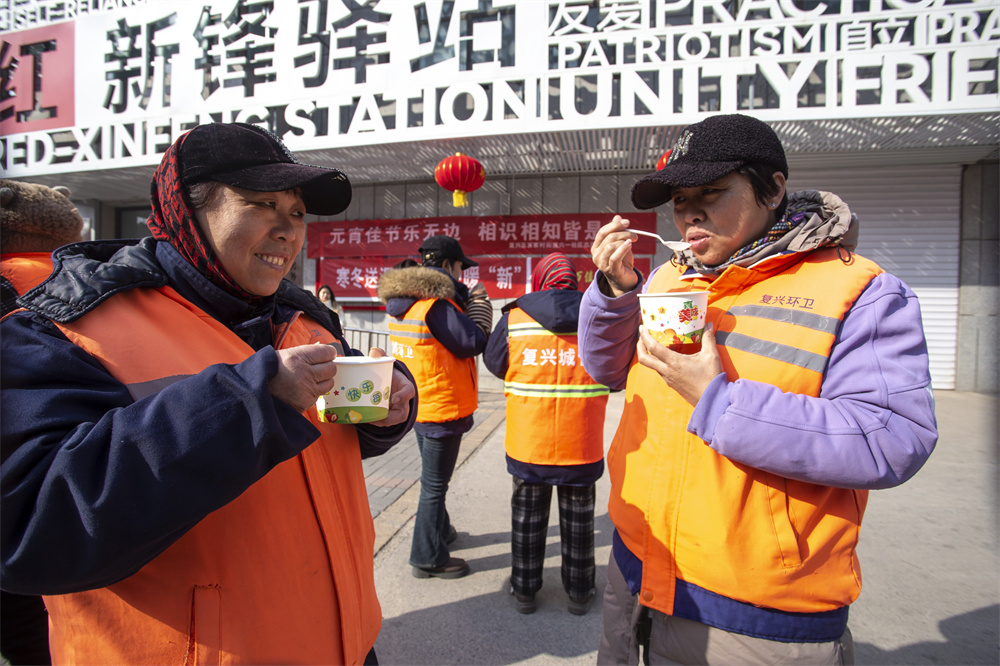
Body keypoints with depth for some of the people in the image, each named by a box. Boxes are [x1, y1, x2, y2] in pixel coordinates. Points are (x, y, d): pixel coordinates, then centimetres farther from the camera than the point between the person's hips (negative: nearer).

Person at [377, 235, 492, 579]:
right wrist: (480, 304, -6)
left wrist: (462, 302, 5)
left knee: (433, 476, 25)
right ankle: (428, 557, 17)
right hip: (443, 406, -9)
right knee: (435, 482, 3)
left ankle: (439, 530, 44)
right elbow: (473, 343, -19)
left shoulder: (401, 301, 6)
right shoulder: (437, 304, -23)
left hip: (418, 403, 10)